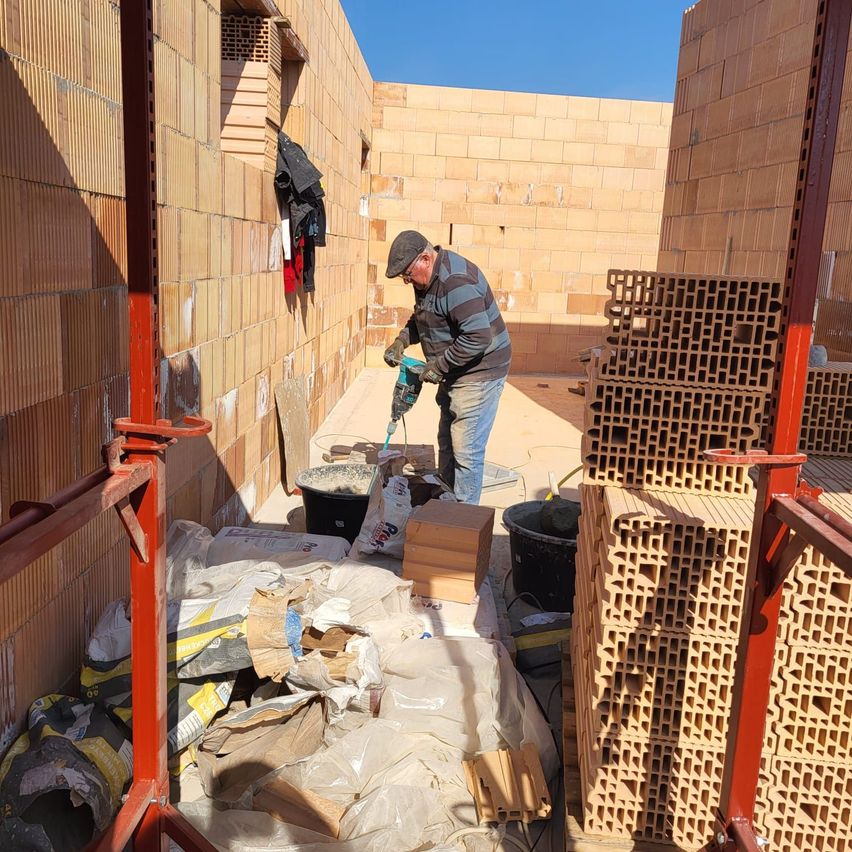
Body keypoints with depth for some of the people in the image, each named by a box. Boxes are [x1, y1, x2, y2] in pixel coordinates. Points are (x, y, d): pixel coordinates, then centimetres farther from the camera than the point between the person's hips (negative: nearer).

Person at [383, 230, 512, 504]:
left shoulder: (456, 281, -26)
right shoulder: (427, 278, 6)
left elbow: (478, 337, -31)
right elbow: (420, 319, 22)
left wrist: (439, 365, -23)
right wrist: (401, 341, 3)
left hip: (479, 372, -11)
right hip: (455, 373, 11)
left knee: (466, 451, -7)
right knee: (447, 444, 19)